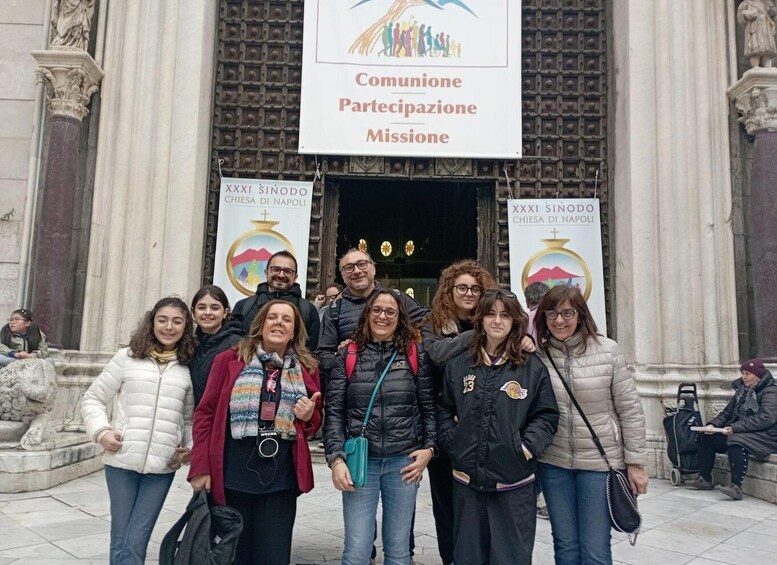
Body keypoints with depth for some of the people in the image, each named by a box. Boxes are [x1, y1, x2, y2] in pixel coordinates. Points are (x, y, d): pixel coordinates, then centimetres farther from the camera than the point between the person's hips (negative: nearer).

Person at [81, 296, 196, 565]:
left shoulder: (189, 367, 6)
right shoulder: (127, 357, 3)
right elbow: (93, 399, 8)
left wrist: (190, 447, 1)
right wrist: (101, 431, -6)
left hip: (162, 466, 0)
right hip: (122, 461, 0)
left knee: (135, 543, 0)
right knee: (121, 539, 9)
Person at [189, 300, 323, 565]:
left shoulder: (307, 368, 7)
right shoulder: (229, 360, 1)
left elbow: (315, 422, 18)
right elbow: (205, 413, 0)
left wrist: (308, 416, -5)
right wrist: (201, 467, -6)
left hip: (281, 476, 2)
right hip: (232, 473, -1)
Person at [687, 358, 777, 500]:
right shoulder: (742, 390, 16)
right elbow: (727, 412, 17)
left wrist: (735, 428, -26)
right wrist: (713, 424, -3)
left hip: (765, 436, -8)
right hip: (738, 432, 8)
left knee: (736, 441, -36)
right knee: (707, 438, -2)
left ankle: (736, 487, -40)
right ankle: (705, 479, 3)